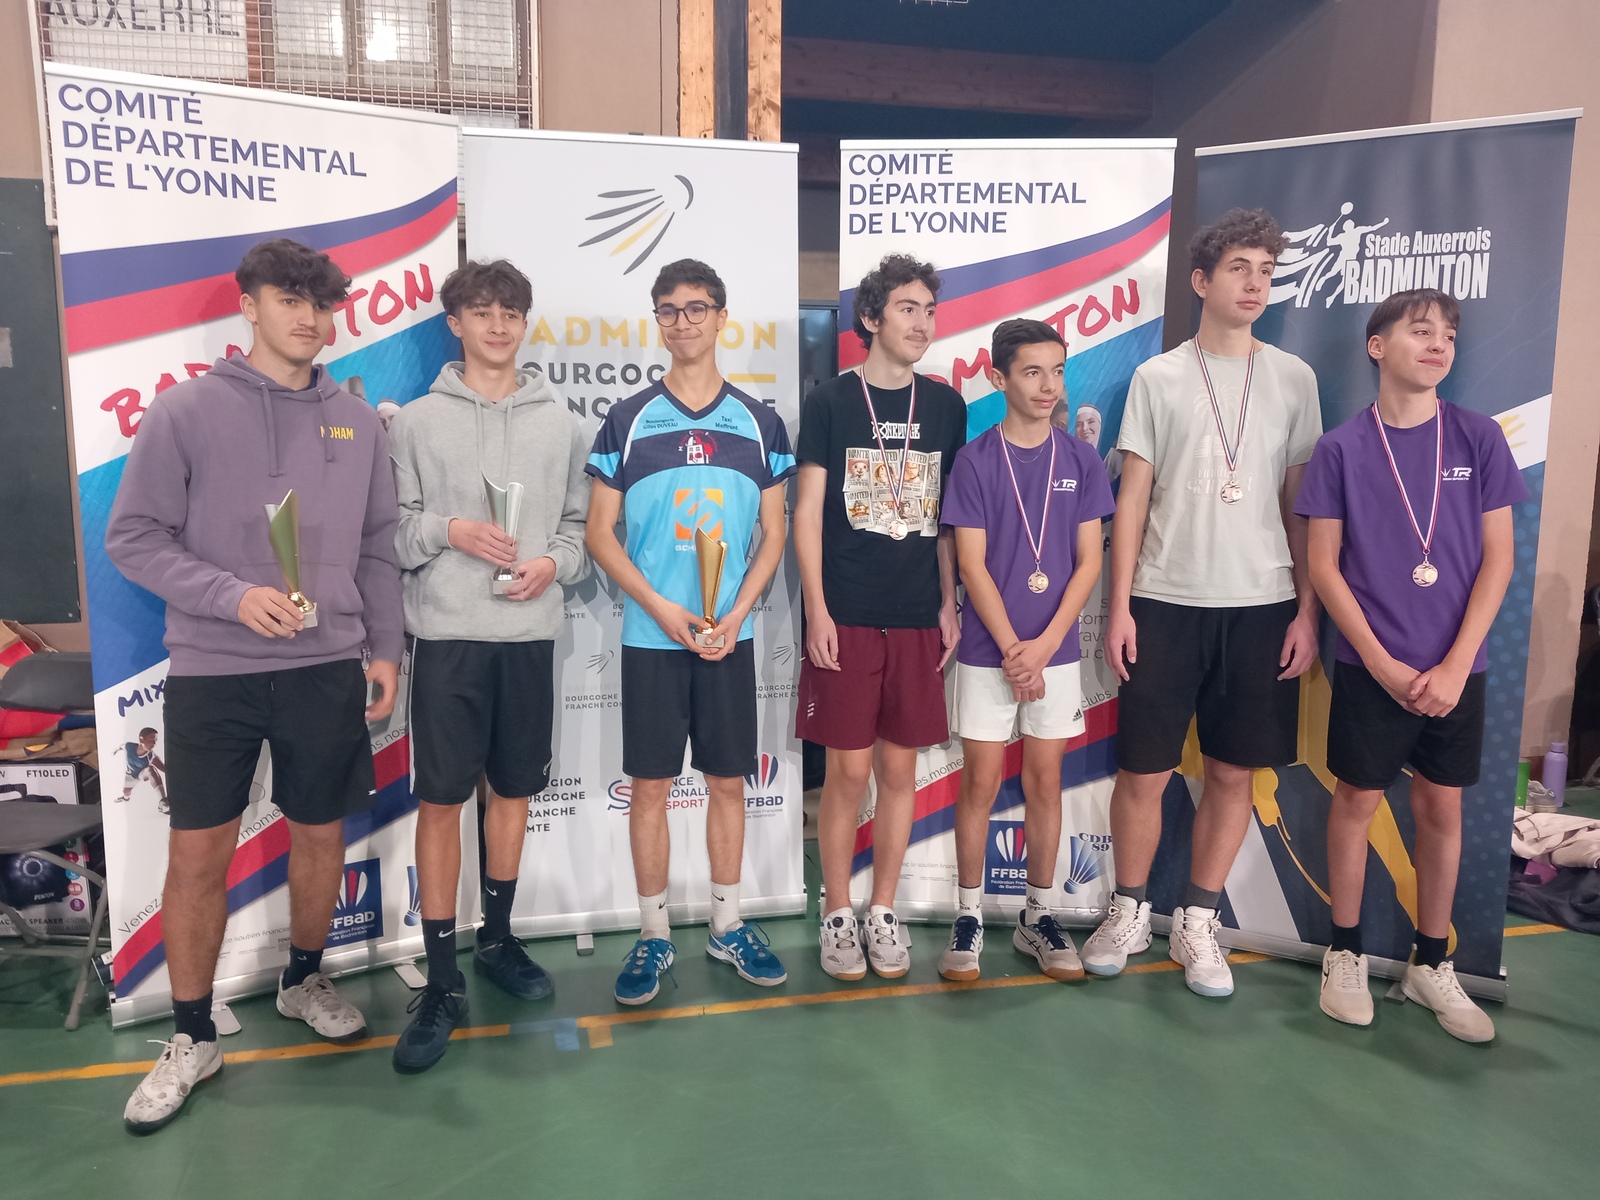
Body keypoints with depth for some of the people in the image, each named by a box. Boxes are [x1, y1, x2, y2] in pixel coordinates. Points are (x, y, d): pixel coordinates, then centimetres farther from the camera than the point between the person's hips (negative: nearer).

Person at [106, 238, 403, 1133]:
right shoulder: (186, 411, -3)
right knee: (199, 855, 3)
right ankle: (193, 1038, 22)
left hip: (328, 668, 3)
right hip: (213, 672, -2)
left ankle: (304, 981, 37)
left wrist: (386, 649, 5)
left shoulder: (357, 421, 6)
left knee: (321, 837, 12)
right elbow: (134, 537, -4)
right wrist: (234, 596, -16)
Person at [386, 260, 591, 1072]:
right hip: (448, 633, -2)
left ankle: (497, 940, 30)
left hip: (531, 633, 3)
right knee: (440, 800, -1)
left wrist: (554, 562, -9)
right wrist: (448, 530, -16)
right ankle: (442, 984, 10)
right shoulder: (417, 421, 3)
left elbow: (579, 521, 10)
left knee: (514, 791, 12)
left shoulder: (559, 421, 9)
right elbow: (393, 529, 2)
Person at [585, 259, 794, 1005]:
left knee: (728, 781, 9)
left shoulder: (760, 424, 5)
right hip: (650, 636, -1)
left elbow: (773, 534, 6)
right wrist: (661, 608, -12)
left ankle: (727, 925, 25)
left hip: (730, 635, 1)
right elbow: (600, 533, 0)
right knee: (650, 785, 5)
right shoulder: (627, 420, 1)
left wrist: (735, 615, -8)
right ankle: (653, 935, 19)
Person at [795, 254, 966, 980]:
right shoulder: (830, 402, 0)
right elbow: (807, 513, -2)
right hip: (846, 617, -3)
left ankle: (883, 913, 23)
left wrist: (950, 603, 5)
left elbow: (948, 516, 12)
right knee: (848, 771, 1)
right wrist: (817, 611, -9)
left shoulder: (945, 406, 9)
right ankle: (838, 917, 18)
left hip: (919, 619, 3)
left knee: (900, 768, 8)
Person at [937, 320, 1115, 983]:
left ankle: (1038, 916, 23)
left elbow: (1089, 560, 0)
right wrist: (1012, 648, -12)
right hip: (988, 650, -2)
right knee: (980, 781, 3)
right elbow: (972, 564, -7)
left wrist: (1044, 644, -10)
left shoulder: (1080, 460, 2)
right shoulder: (975, 460, -3)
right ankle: (968, 915, 18)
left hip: (1054, 649, 2)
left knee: (1044, 780, 9)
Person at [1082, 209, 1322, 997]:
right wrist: (1119, 607, -5)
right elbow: (1132, 500, 1)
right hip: (1165, 602, -1)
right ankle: (1129, 913, 23)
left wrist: (1308, 608, 1)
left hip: (1261, 605, 2)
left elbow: (1300, 504, 8)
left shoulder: (1292, 379, 8)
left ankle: (1197, 924, 23)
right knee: (1143, 771, 2)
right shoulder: (1158, 378, 3)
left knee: (1233, 773, 6)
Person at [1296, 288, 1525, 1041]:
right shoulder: (1342, 449, -4)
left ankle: (1432, 964, 27)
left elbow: (1498, 558, -1)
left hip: (1454, 670, 2)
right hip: (1371, 666, -2)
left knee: (1441, 808, 10)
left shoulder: (1478, 438, 0)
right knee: (1358, 801, 6)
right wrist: (1382, 663, -10)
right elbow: (1323, 565, -4)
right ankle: (1345, 953, 22)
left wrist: (1455, 666, -9)